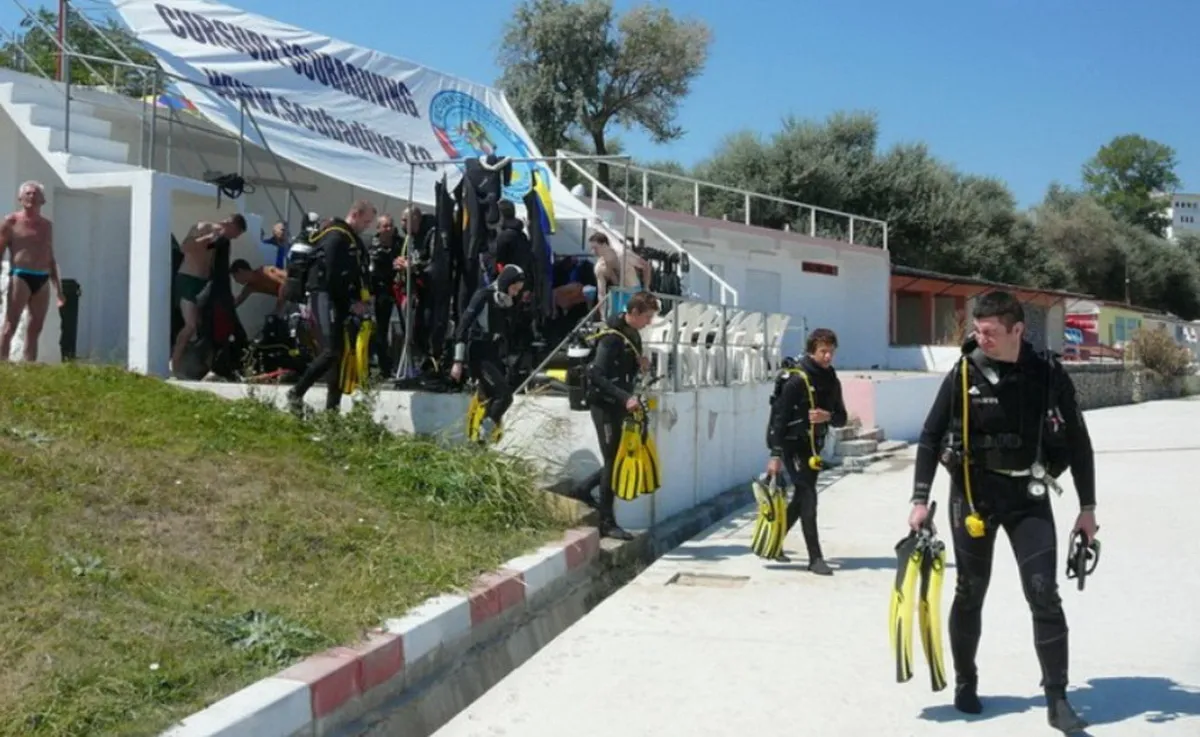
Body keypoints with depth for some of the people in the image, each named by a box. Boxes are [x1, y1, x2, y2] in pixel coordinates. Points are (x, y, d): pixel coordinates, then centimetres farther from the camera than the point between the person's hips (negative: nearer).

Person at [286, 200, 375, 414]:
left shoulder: (353, 239, 20)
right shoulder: (335, 237, -10)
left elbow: (358, 274, 20)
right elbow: (332, 276, -18)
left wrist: (361, 300, 4)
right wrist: (351, 302, -13)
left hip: (344, 302, 9)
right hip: (328, 298, -9)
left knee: (342, 353, 4)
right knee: (332, 351, -17)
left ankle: (332, 407, 5)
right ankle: (296, 393, -6)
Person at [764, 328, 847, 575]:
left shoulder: (832, 381, 7)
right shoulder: (796, 379, -15)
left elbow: (841, 418, 10)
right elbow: (778, 417, -16)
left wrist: (828, 416, -15)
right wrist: (775, 455, -20)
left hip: (814, 447, 8)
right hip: (793, 446, -8)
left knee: (802, 498, 14)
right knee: (808, 499, -11)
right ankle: (815, 558, -7)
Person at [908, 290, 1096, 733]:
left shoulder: (1049, 375, -6)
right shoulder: (964, 374, -8)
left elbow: (1077, 442, 3)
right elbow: (931, 438, -3)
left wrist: (1087, 507, 3)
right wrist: (920, 500, -8)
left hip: (1029, 495, 0)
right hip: (974, 493, 0)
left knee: (1044, 594, -6)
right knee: (970, 593, 9)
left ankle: (1057, 700, 0)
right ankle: (965, 683, 27)